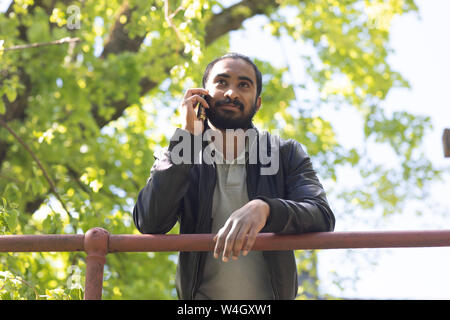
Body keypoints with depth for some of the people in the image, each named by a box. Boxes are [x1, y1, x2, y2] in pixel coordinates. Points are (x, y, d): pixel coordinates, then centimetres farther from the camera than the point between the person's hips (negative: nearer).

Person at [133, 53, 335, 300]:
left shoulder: (286, 153, 9)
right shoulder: (177, 157, 10)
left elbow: (322, 218, -4)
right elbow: (149, 223, -6)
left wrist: (264, 208, -23)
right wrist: (188, 134, -5)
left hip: (271, 295, 0)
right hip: (200, 294, 0)